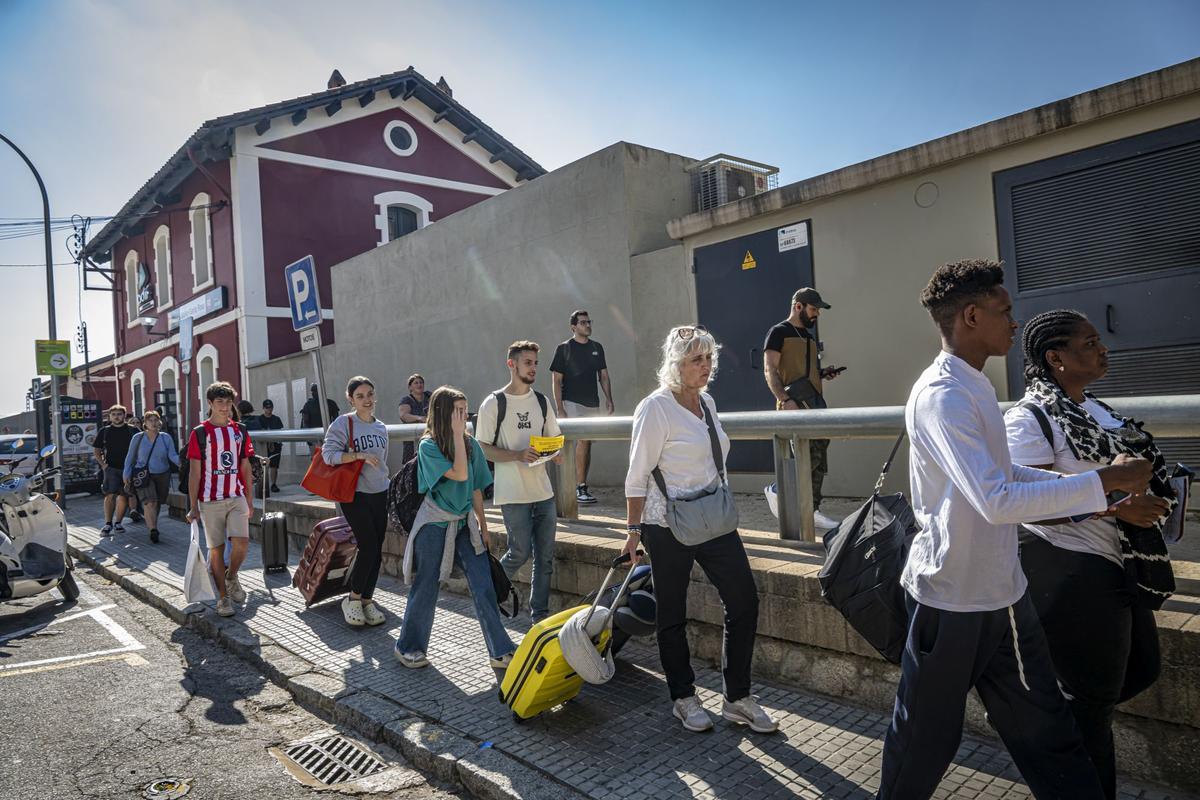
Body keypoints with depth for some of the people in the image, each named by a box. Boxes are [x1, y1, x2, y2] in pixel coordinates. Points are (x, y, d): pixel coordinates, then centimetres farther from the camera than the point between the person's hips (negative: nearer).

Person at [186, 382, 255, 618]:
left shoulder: (240, 430, 8)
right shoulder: (200, 432, -2)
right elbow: (194, 472, -3)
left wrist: (250, 499, 10)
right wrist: (193, 506, -6)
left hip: (237, 497, 2)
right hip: (211, 500, -2)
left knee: (242, 542, -10)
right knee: (216, 549, 4)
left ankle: (231, 578, 19)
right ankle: (223, 597, 16)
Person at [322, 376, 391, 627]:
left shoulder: (381, 428, 12)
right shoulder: (343, 423, -7)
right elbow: (328, 454, -15)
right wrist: (359, 455, -24)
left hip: (379, 494, 6)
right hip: (354, 494, -6)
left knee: (376, 550, 5)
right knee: (369, 546, -11)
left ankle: (366, 601, 17)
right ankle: (353, 599, 8)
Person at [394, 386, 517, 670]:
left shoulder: (471, 444, 3)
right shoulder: (428, 446, -12)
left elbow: (476, 489, 9)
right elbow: (459, 475, -25)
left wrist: (483, 527, 10)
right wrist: (457, 434, -22)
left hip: (465, 524, 4)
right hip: (435, 525, -4)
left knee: (484, 588, -1)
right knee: (426, 589, 8)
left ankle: (501, 651, 7)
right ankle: (408, 647, 28)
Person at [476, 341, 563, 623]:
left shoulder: (541, 401, 11)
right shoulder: (493, 404, -6)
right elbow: (483, 449, -7)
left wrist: (555, 452, -5)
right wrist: (519, 455, -20)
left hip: (544, 491, 5)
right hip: (513, 493, -5)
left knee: (545, 556, 7)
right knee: (520, 552, -3)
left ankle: (540, 613, 20)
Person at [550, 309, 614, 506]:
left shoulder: (597, 347, 13)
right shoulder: (564, 348, -2)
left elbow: (603, 375, 17)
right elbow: (556, 380, -4)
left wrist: (609, 399, 4)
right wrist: (559, 409, -11)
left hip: (592, 403, 6)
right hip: (572, 402, -5)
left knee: (587, 445, 7)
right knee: (583, 439, -18)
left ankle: (581, 489, 14)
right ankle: (580, 487, -13)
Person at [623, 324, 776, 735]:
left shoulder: (707, 402, 9)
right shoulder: (656, 408, -13)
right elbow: (638, 475, -12)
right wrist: (634, 530, -12)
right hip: (668, 526, -7)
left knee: (744, 601, 4)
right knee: (673, 615, 8)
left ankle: (737, 698, 19)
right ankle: (684, 699, 27)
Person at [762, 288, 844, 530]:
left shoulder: (811, 336, 23)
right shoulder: (779, 332, -2)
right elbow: (769, 370, -12)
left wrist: (825, 373, 9)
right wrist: (785, 399, -24)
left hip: (817, 403, 8)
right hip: (794, 405, -8)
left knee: (819, 460, 6)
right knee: (809, 456, -18)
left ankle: (812, 511, 13)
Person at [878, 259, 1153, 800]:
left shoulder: (974, 387, 9)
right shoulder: (942, 396, -23)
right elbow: (996, 501, -32)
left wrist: (1088, 484, 12)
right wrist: (1102, 483, -23)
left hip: (1003, 594, 9)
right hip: (952, 599, -9)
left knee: (1044, 730, 16)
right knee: (927, 736, 11)